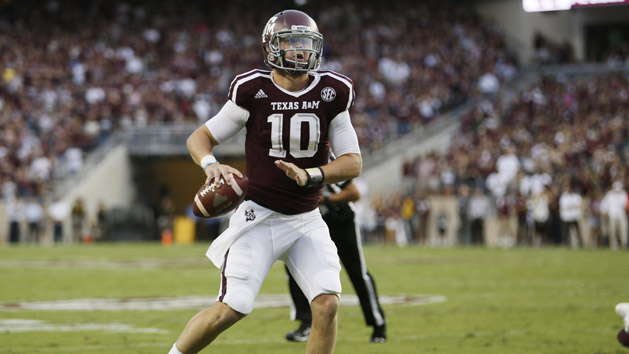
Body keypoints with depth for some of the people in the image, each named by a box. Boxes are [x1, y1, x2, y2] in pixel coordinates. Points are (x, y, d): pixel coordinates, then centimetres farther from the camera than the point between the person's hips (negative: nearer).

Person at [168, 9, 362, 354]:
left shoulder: (331, 93, -3)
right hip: (259, 217, -3)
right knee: (232, 308, -11)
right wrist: (211, 165, -22)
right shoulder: (253, 92, -9)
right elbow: (199, 138, 0)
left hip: (306, 220, 3)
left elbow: (353, 163, -2)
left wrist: (309, 175, -20)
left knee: (327, 304, -13)